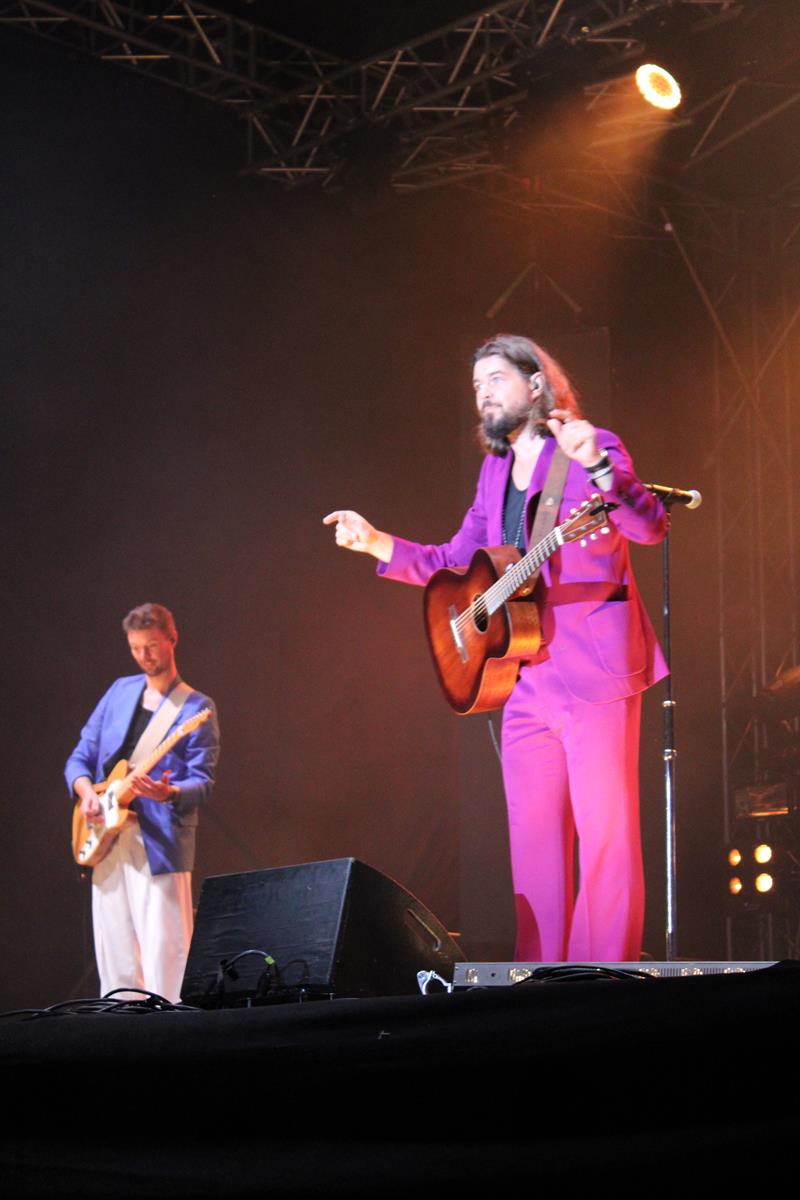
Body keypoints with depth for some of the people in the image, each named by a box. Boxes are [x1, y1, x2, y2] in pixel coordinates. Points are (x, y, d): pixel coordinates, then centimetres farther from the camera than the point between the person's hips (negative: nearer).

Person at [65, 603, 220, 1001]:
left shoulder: (196, 708, 1)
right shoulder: (120, 691, 15)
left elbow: (202, 782, -7)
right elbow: (81, 756, 17)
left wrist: (169, 793, -29)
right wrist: (85, 790, -4)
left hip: (159, 842, -5)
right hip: (106, 834, 5)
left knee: (163, 952, -11)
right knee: (114, 953, 8)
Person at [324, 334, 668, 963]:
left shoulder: (594, 448, -3)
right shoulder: (495, 469, 19)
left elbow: (651, 526, -17)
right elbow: (456, 564, 22)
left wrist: (596, 464, -33)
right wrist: (379, 545, 9)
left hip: (594, 671, -7)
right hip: (525, 678, 7)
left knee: (605, 834, -8)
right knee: (533, 843, 7)